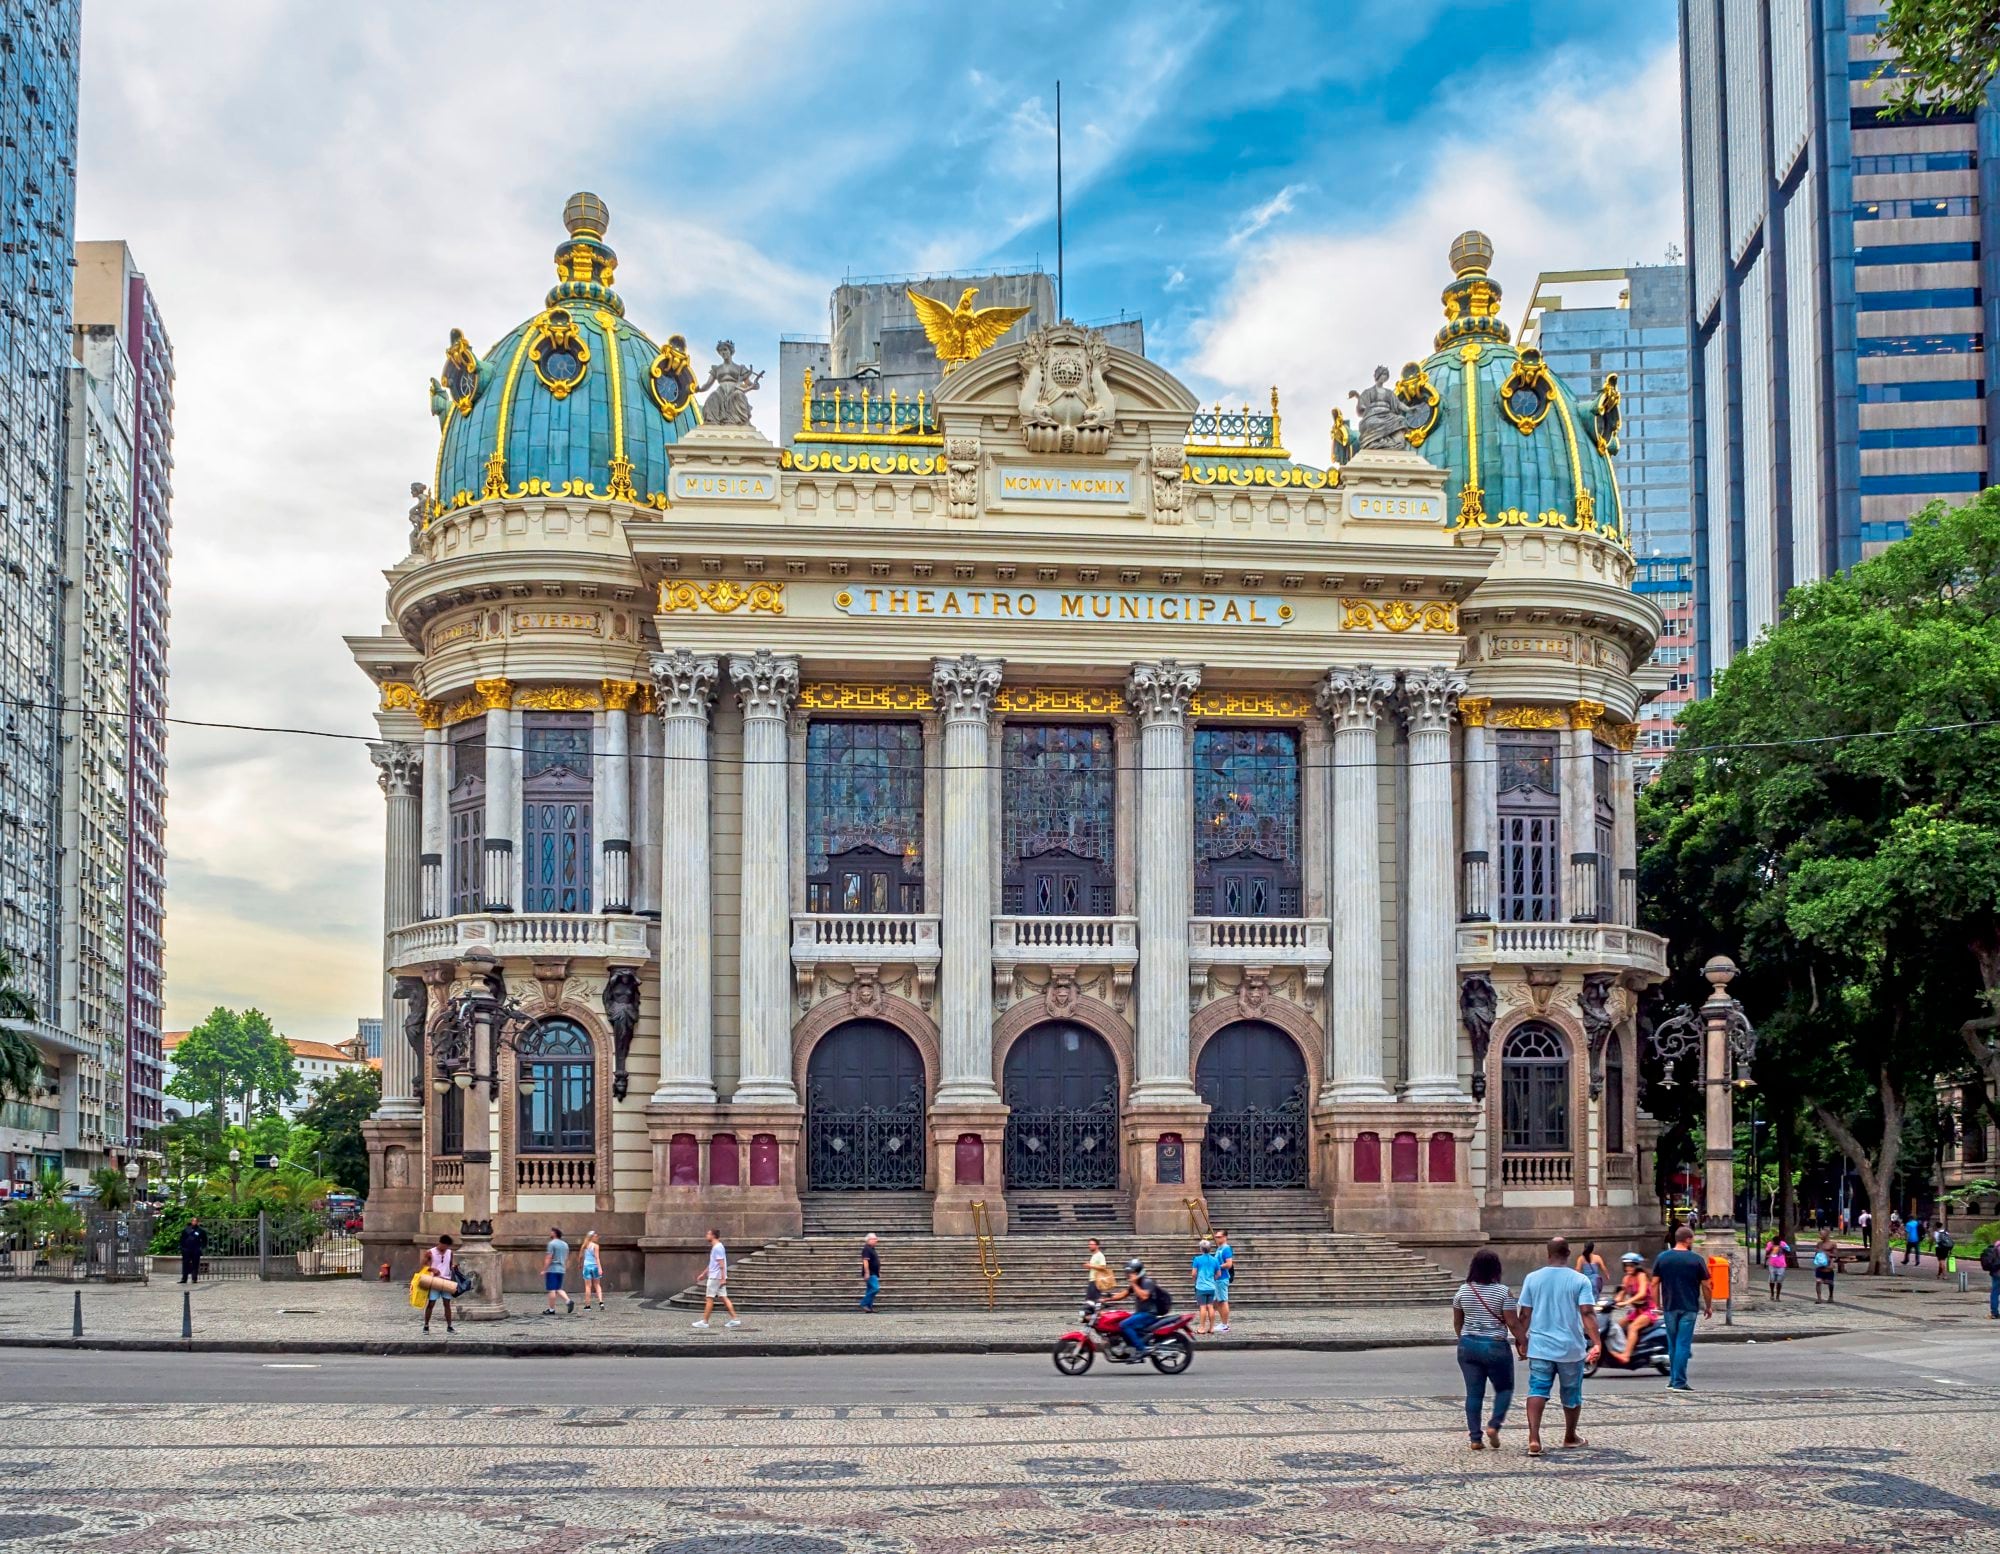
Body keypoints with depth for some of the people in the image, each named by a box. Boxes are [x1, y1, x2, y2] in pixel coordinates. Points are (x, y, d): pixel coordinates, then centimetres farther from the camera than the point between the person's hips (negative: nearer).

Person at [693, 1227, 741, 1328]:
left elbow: (721, 1264, -20)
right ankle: (735, 1319, 3)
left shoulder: (718, 1248, -15)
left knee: (709, 1299, -3)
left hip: (715, 1278, -10)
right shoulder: (716, 1247, 16)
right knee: (723, 1298, 6)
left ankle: (704, 1321, 1)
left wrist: (723, 1278, -24)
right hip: (716, 1277, 10)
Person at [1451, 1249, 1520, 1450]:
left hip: (1468, 1345, 4)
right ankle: (1494, 1425, -6)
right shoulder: (1503, 1291, -10)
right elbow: (1513, 1323, -11)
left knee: (1474, 1392, 7)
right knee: (1504, 1388, 13)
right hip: (1495, 1346, -4)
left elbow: (1457, 1323, 12)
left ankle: (1475, 1438, 5)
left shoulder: (1463, 1291, 3)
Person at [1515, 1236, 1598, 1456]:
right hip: (1571, 1348, -1)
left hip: (1540, 1346, 1)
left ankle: (1534, 1438, -19)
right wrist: (1596, 1343, -19)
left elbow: (1525, 1314, 3)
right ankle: (1570, 1437, 33)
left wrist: (1521, 1340, 15)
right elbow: (1588, 1314, -15)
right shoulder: (1580, 1281, -6)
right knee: (1572, 1394, 17)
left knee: (1537, 1391, -2)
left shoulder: (1532, 1279, 1)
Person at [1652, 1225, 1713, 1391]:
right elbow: (1706, 1286, -2)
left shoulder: (1662, 1258, 3)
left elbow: (1654, 1283, 2)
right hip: (1689, 1308, -3)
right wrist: (1708, 1306, 10)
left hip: (1669, 1307, 3)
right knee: (1683, 1345, -3)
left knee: (1672, 1345, 14)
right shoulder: (1697, 1259, -5)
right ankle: (1679, 1382, -8)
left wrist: (1658, 1305, 11)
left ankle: (1673, 1380, 19)